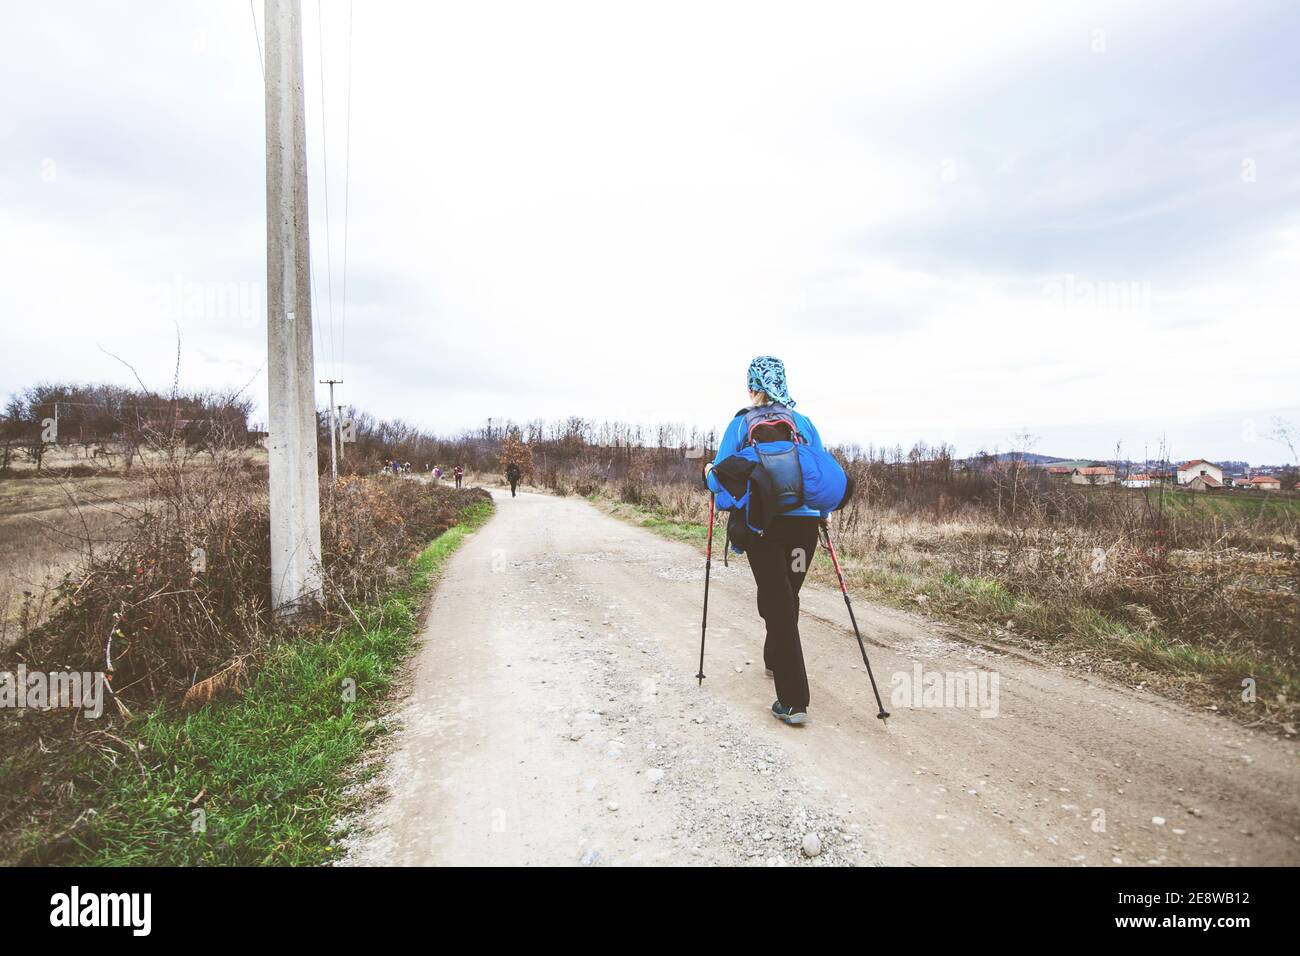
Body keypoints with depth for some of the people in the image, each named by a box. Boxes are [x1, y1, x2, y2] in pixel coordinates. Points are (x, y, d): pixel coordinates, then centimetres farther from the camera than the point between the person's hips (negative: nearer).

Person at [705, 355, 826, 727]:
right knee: (787, 596, 21)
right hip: (804, 523, 3)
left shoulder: (741, 424, 1)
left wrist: (708, 473, 19)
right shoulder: (805, 423, 8)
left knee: (777, 602, 0)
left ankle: (794, 701, -6)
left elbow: (721, 481, -4)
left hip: (761, 525, -3)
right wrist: (823, 511, 27)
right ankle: (775, 661, 44)